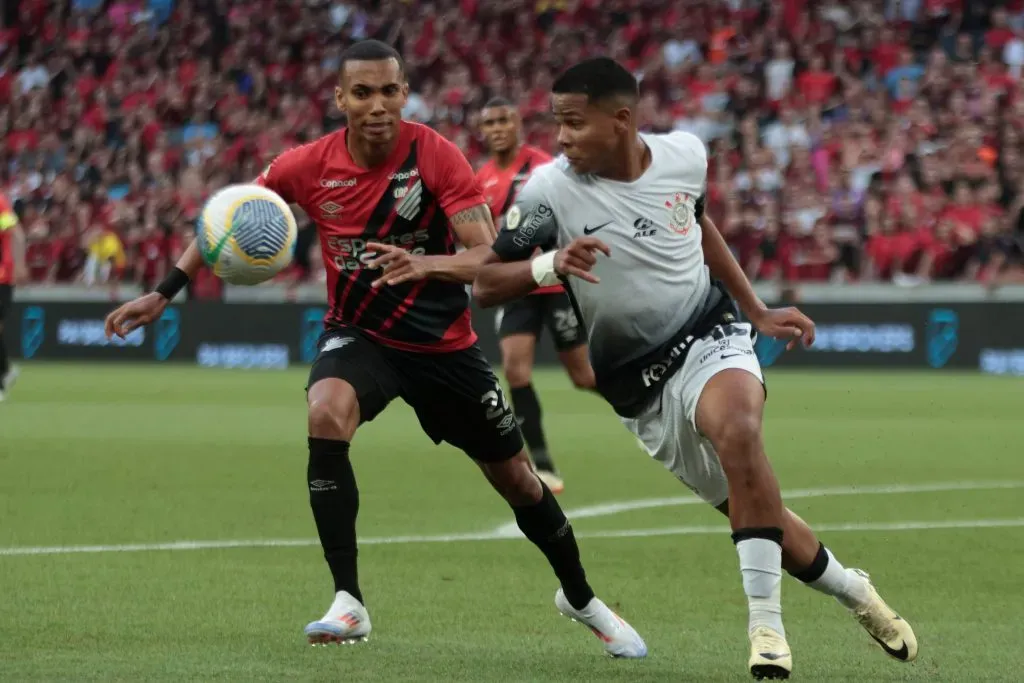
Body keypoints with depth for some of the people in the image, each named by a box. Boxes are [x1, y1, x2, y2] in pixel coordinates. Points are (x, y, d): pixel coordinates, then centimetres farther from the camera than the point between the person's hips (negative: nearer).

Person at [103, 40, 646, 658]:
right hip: (359, 334, 1)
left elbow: (487, 255, -27)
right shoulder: (308, 166, -13)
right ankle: (349, 602, -25)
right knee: (325, 413, -32)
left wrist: (424, 265, -46)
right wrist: (164, 293, -4)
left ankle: (580, 597, 38)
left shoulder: (437, 155, -20)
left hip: (444, 344, 0)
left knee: (515, 475, 9)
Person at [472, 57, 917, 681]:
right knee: (758, 514, 2)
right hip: (642, 389, 0)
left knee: (736, 429, -34)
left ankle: (767, 626, -29)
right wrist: (549, 264, -30)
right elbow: (485, 285, -11)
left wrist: (758, 313, 19)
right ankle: (852, 590, 32)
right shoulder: (550, 190, -14)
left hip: (709, 338, 0)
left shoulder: (684, 156, -4)